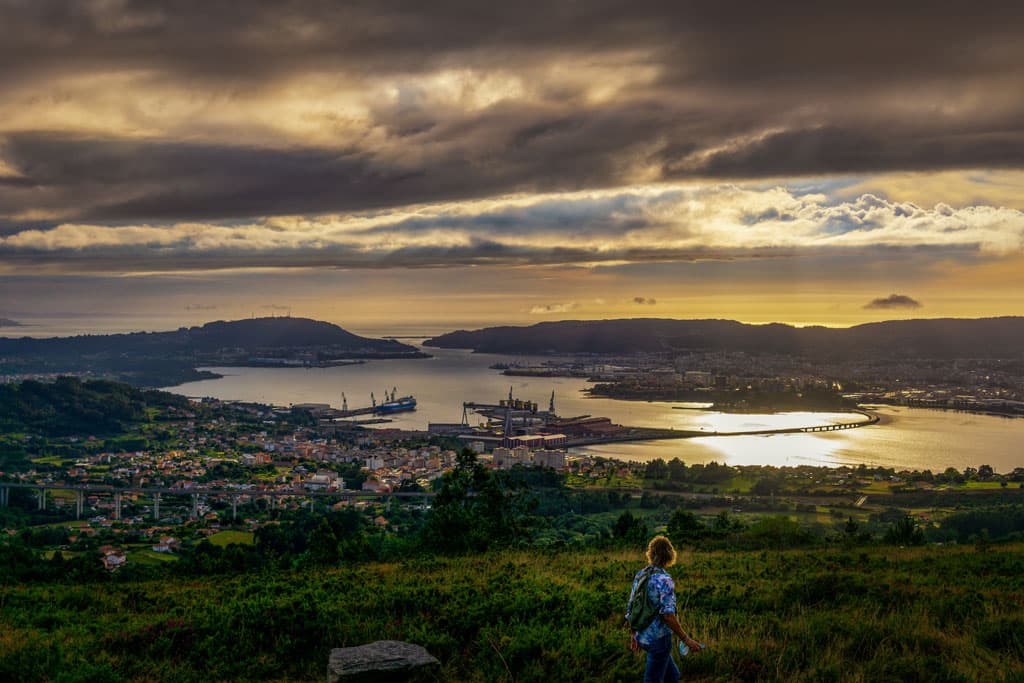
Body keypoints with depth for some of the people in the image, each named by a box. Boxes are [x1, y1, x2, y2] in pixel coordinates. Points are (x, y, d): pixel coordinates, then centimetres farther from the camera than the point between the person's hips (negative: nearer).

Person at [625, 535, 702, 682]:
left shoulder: (640, 575, 3)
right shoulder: (664, 580, -19)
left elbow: (631, 606, 9)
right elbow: (668, 615, -26)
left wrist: (634, 634, 20)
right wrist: (686, 639, -19)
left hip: (643, 636, 8)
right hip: (659, 639, -8)